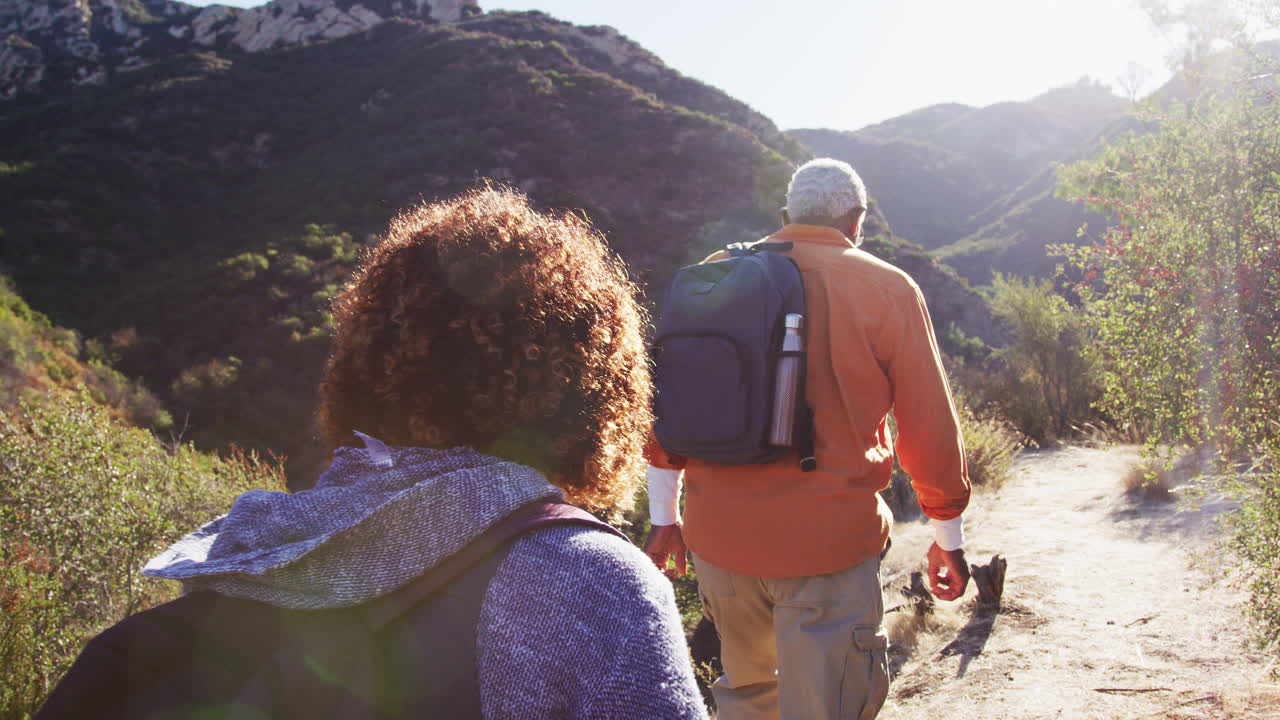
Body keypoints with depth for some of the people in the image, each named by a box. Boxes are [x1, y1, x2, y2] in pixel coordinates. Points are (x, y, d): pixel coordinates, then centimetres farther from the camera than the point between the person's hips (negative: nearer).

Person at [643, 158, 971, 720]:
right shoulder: (888, 289, -5)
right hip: (827, 545, -4)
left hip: (716, 535, 4)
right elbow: (929, 429, -4)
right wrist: (948, 537, 10)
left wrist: (664, 516, 17)